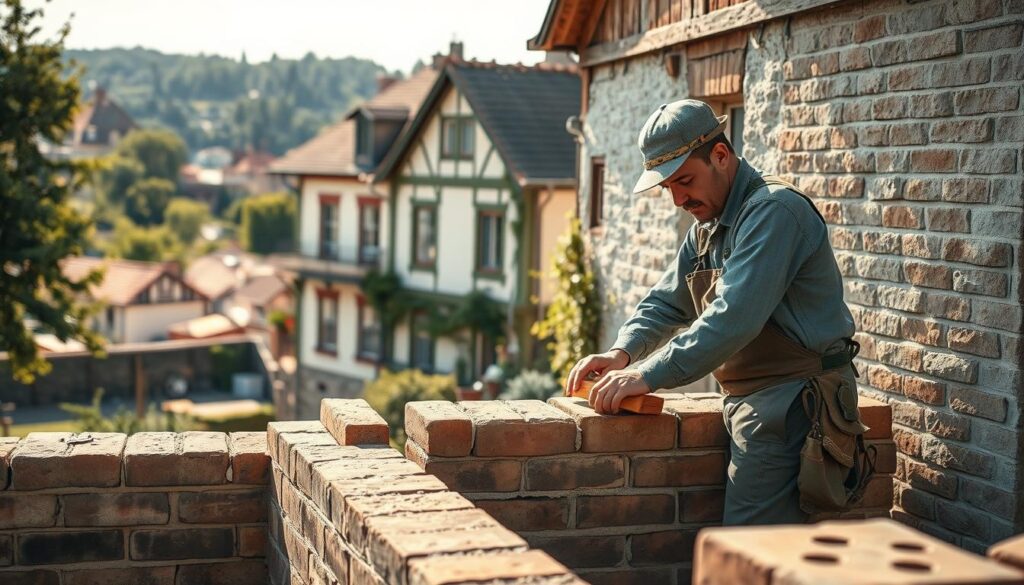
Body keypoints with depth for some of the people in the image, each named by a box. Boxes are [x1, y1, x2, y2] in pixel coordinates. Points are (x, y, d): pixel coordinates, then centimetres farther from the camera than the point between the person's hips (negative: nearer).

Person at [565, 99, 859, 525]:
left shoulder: (773, 211, -17)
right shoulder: (708, 226, 16)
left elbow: (734, 317, -27)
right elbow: (666, 303, 17)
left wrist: (649, 375, -27)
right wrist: (623, 352, -2)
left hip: (790, 404, -9)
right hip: (751, 401, 9)